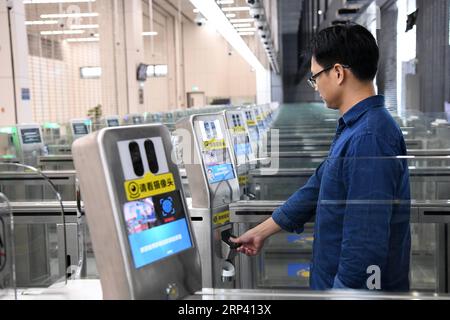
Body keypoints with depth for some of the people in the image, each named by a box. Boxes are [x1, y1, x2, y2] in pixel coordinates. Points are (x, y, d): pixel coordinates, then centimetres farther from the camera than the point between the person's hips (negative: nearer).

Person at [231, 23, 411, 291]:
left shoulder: (370, 138, -25)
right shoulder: (353, 129, 8)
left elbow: (366, 241, -28)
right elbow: (316, 190, 15)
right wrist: (260, 232, 20)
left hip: (353, 282, -9)